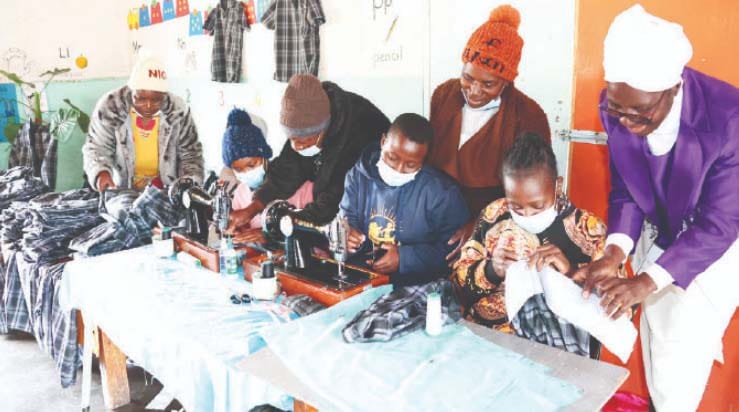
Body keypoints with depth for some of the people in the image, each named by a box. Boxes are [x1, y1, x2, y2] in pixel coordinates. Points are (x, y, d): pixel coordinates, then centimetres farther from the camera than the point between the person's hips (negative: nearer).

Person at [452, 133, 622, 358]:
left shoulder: (586, 229, -5)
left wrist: (571, 272, -22)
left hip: (555, 356, -2)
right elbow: (459, 278, 4)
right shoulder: (494, 215, 1)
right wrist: (491, 271, -15)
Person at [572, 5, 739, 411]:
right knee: (657, 345, 20)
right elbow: (624, 188, -9)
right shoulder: (615, 107, -20)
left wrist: (646, 282, -34)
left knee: (680, 359, -1)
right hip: (657, 236, 4)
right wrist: (615, 252, -24)